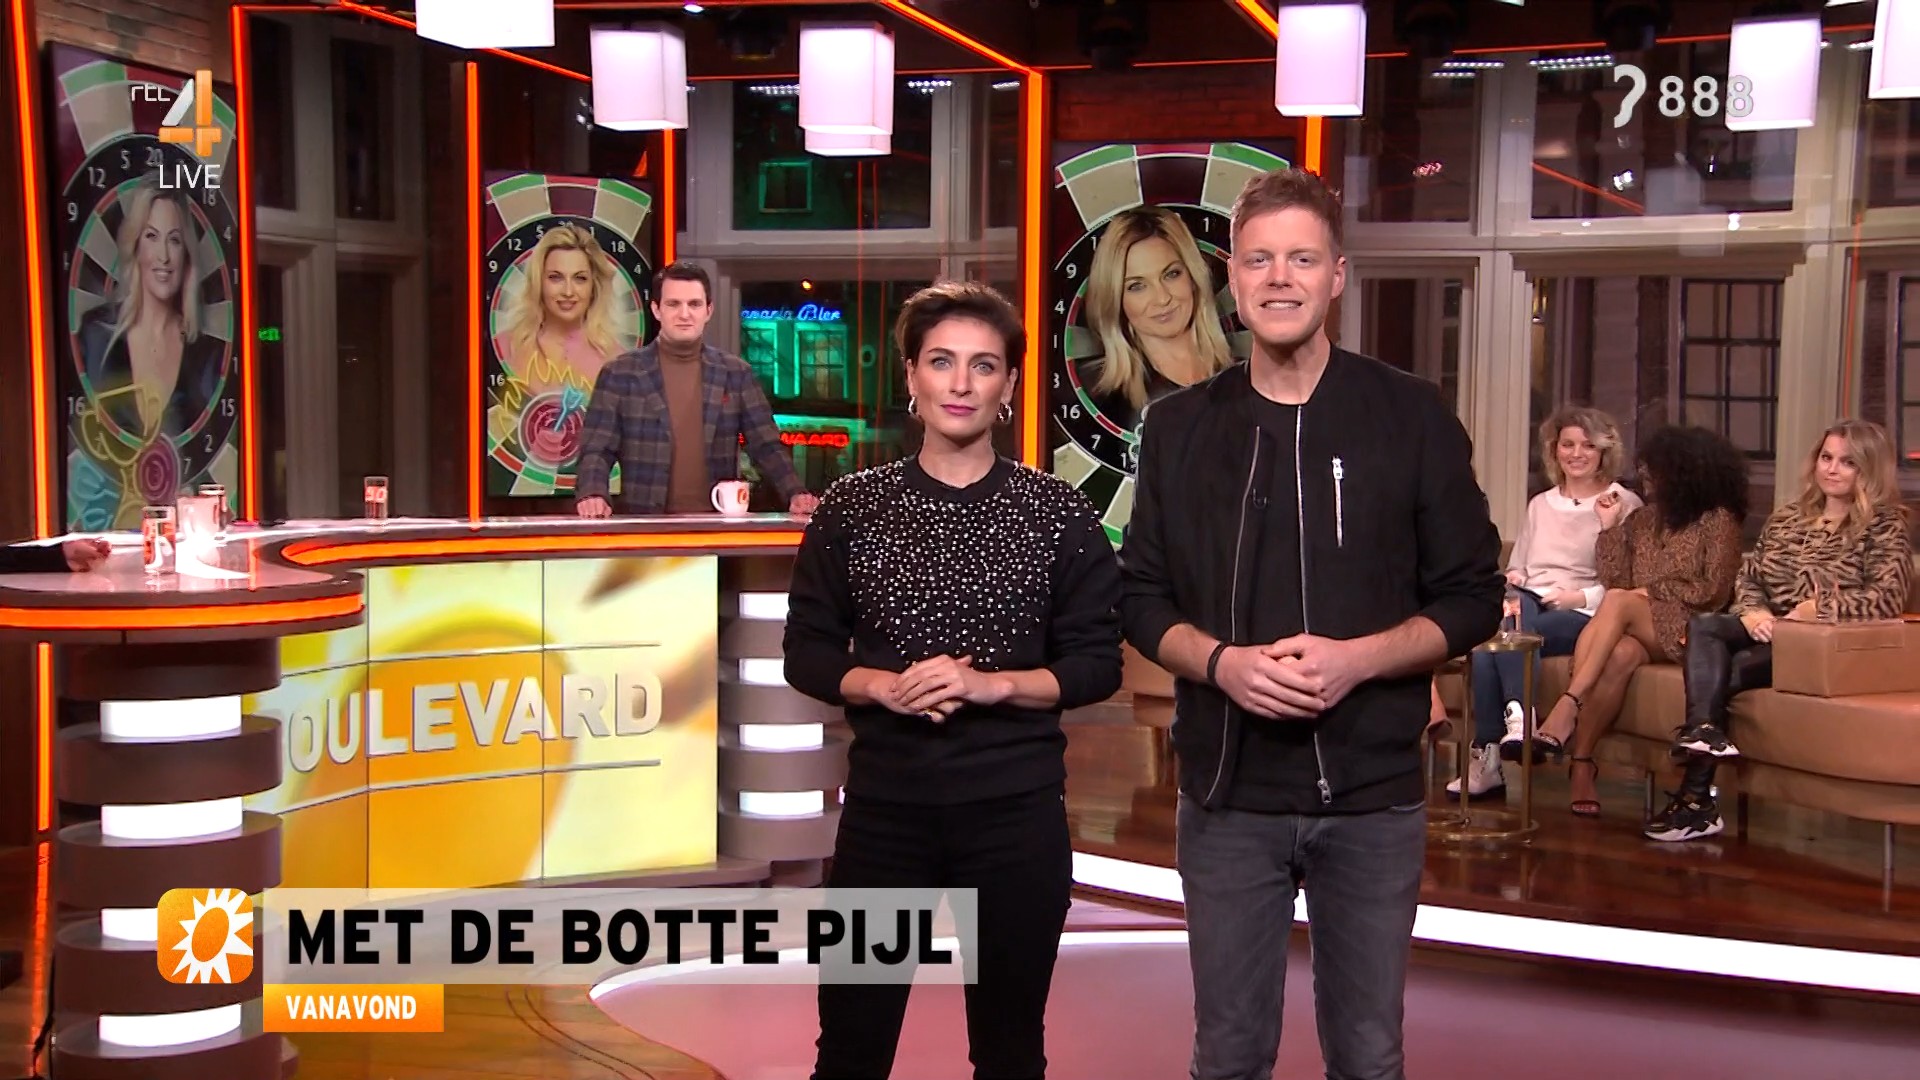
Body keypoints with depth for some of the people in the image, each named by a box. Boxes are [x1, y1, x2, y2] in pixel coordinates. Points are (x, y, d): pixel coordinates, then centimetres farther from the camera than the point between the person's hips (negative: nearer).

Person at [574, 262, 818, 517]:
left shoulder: (736, 373, 10)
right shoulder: (619, 374, 4)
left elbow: (767, 445, 8)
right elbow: (597, 450, 1)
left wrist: (795, 494, -9)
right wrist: (592, 494, -20)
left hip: (718, 524, 1)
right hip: (645, 524, -1)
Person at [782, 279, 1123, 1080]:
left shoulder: (1057, 511, -1)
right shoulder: (852, 506, 1)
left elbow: (1097, 666, 0)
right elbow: (807, 655, 4)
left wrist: (989, 684, -16)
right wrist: (884, 686, -14)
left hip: (1017, 809, 0)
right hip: (885, 804, 0)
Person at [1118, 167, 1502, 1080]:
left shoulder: (1412, 418, -1)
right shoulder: (1180, 427, 4)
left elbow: (1471, 600, 0)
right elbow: (1142, 600, 7)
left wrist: (1357, 658, -17)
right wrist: (1220, 662, -14)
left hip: (1373, 796, -1)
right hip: (1228, 795, 1)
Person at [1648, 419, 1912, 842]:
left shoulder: (1885, 527, 5)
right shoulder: (1786, 519, 22)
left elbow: (1889, 597, -10)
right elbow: (1748, 577, 15)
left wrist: (1820, 608, -21)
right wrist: (1751, 612, -8)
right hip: (1767, 633, 5)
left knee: (1734, 669, -30)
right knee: (1702, 625, -27)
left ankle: (1695, 796, -32)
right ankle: (1705, 730, -44)